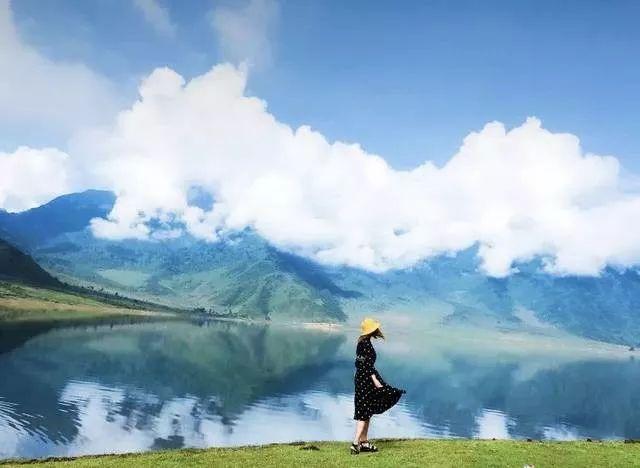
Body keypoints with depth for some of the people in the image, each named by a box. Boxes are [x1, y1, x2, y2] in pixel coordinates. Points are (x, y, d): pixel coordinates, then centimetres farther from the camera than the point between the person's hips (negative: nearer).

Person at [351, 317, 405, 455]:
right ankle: (356, 443, -10)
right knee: (364, 412, -7)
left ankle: (364, 441, 19)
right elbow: (368, 364, -21)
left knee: (366, 411, 14)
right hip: (366, 378, -10)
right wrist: (375, 380, -23)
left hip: (361, 378, 10)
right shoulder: (366, 344, -17)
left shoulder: (362, 342, 11)